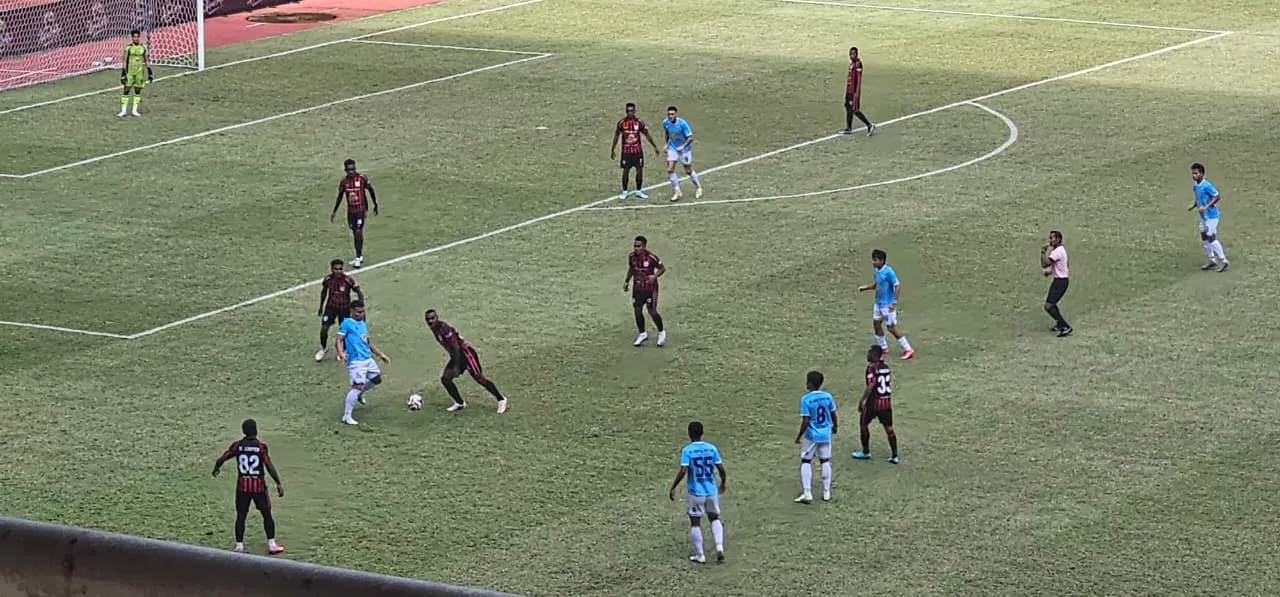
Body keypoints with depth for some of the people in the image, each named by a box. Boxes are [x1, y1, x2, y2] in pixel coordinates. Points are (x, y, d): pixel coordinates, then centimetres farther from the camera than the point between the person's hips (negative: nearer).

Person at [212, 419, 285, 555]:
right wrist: (278, 483, -12)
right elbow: (269, 467, -15)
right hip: (259, 485, -2)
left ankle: (239, 546, 8)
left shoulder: (237, 445, -3)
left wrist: (216, 469, 23)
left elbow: (221, 459, 2)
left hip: (242, 486, 2)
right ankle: (271, 545, 12)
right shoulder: (261, 446, -10)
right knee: (267, 514, 10)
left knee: (241, 516, 8)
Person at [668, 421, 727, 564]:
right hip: (712, 491, 3)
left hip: (695, 493, -3)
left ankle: (700, 556, 13)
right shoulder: (712, 448, -2)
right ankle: (719, 548, 4)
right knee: (714, 518, 21)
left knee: (695, 522, 10)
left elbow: (683, 471, -19)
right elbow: (721, 469, 0)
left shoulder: (686, 450, -12)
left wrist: (673, 488, -9)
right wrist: (724, 482, 18)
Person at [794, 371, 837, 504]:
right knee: (825, 461, 14)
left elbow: (805, 421, -19)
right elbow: (833, 414, 7)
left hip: (811, 436, -4)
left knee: (805, 462, 6)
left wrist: (799, 436, -7)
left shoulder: (806, 399, -19)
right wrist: (835, 426, 27)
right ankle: (826, 492, 19)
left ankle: (807, 494, 1)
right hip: (826, 435, 4)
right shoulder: (828, 397, -5)